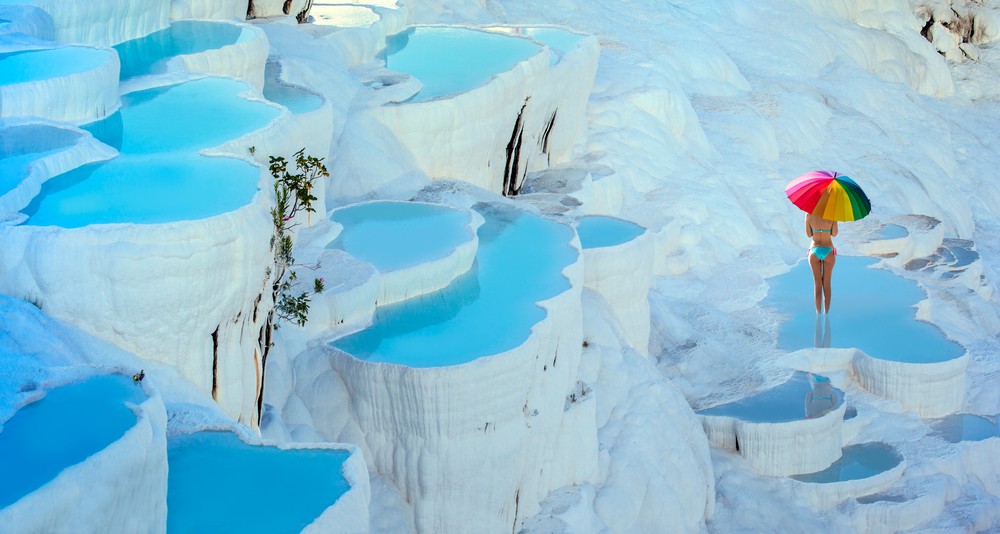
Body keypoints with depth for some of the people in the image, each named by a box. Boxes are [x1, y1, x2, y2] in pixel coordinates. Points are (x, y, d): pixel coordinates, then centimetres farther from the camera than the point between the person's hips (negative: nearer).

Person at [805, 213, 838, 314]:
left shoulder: (809, 215, -10)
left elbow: (809, 234, -1)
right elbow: (834, 234, -3)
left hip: (814, 251, 0)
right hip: (828, 251, 0)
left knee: (817, 284, 8)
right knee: (827, 284, 11)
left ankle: (819, 314, 7)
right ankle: (826, 313, 13)